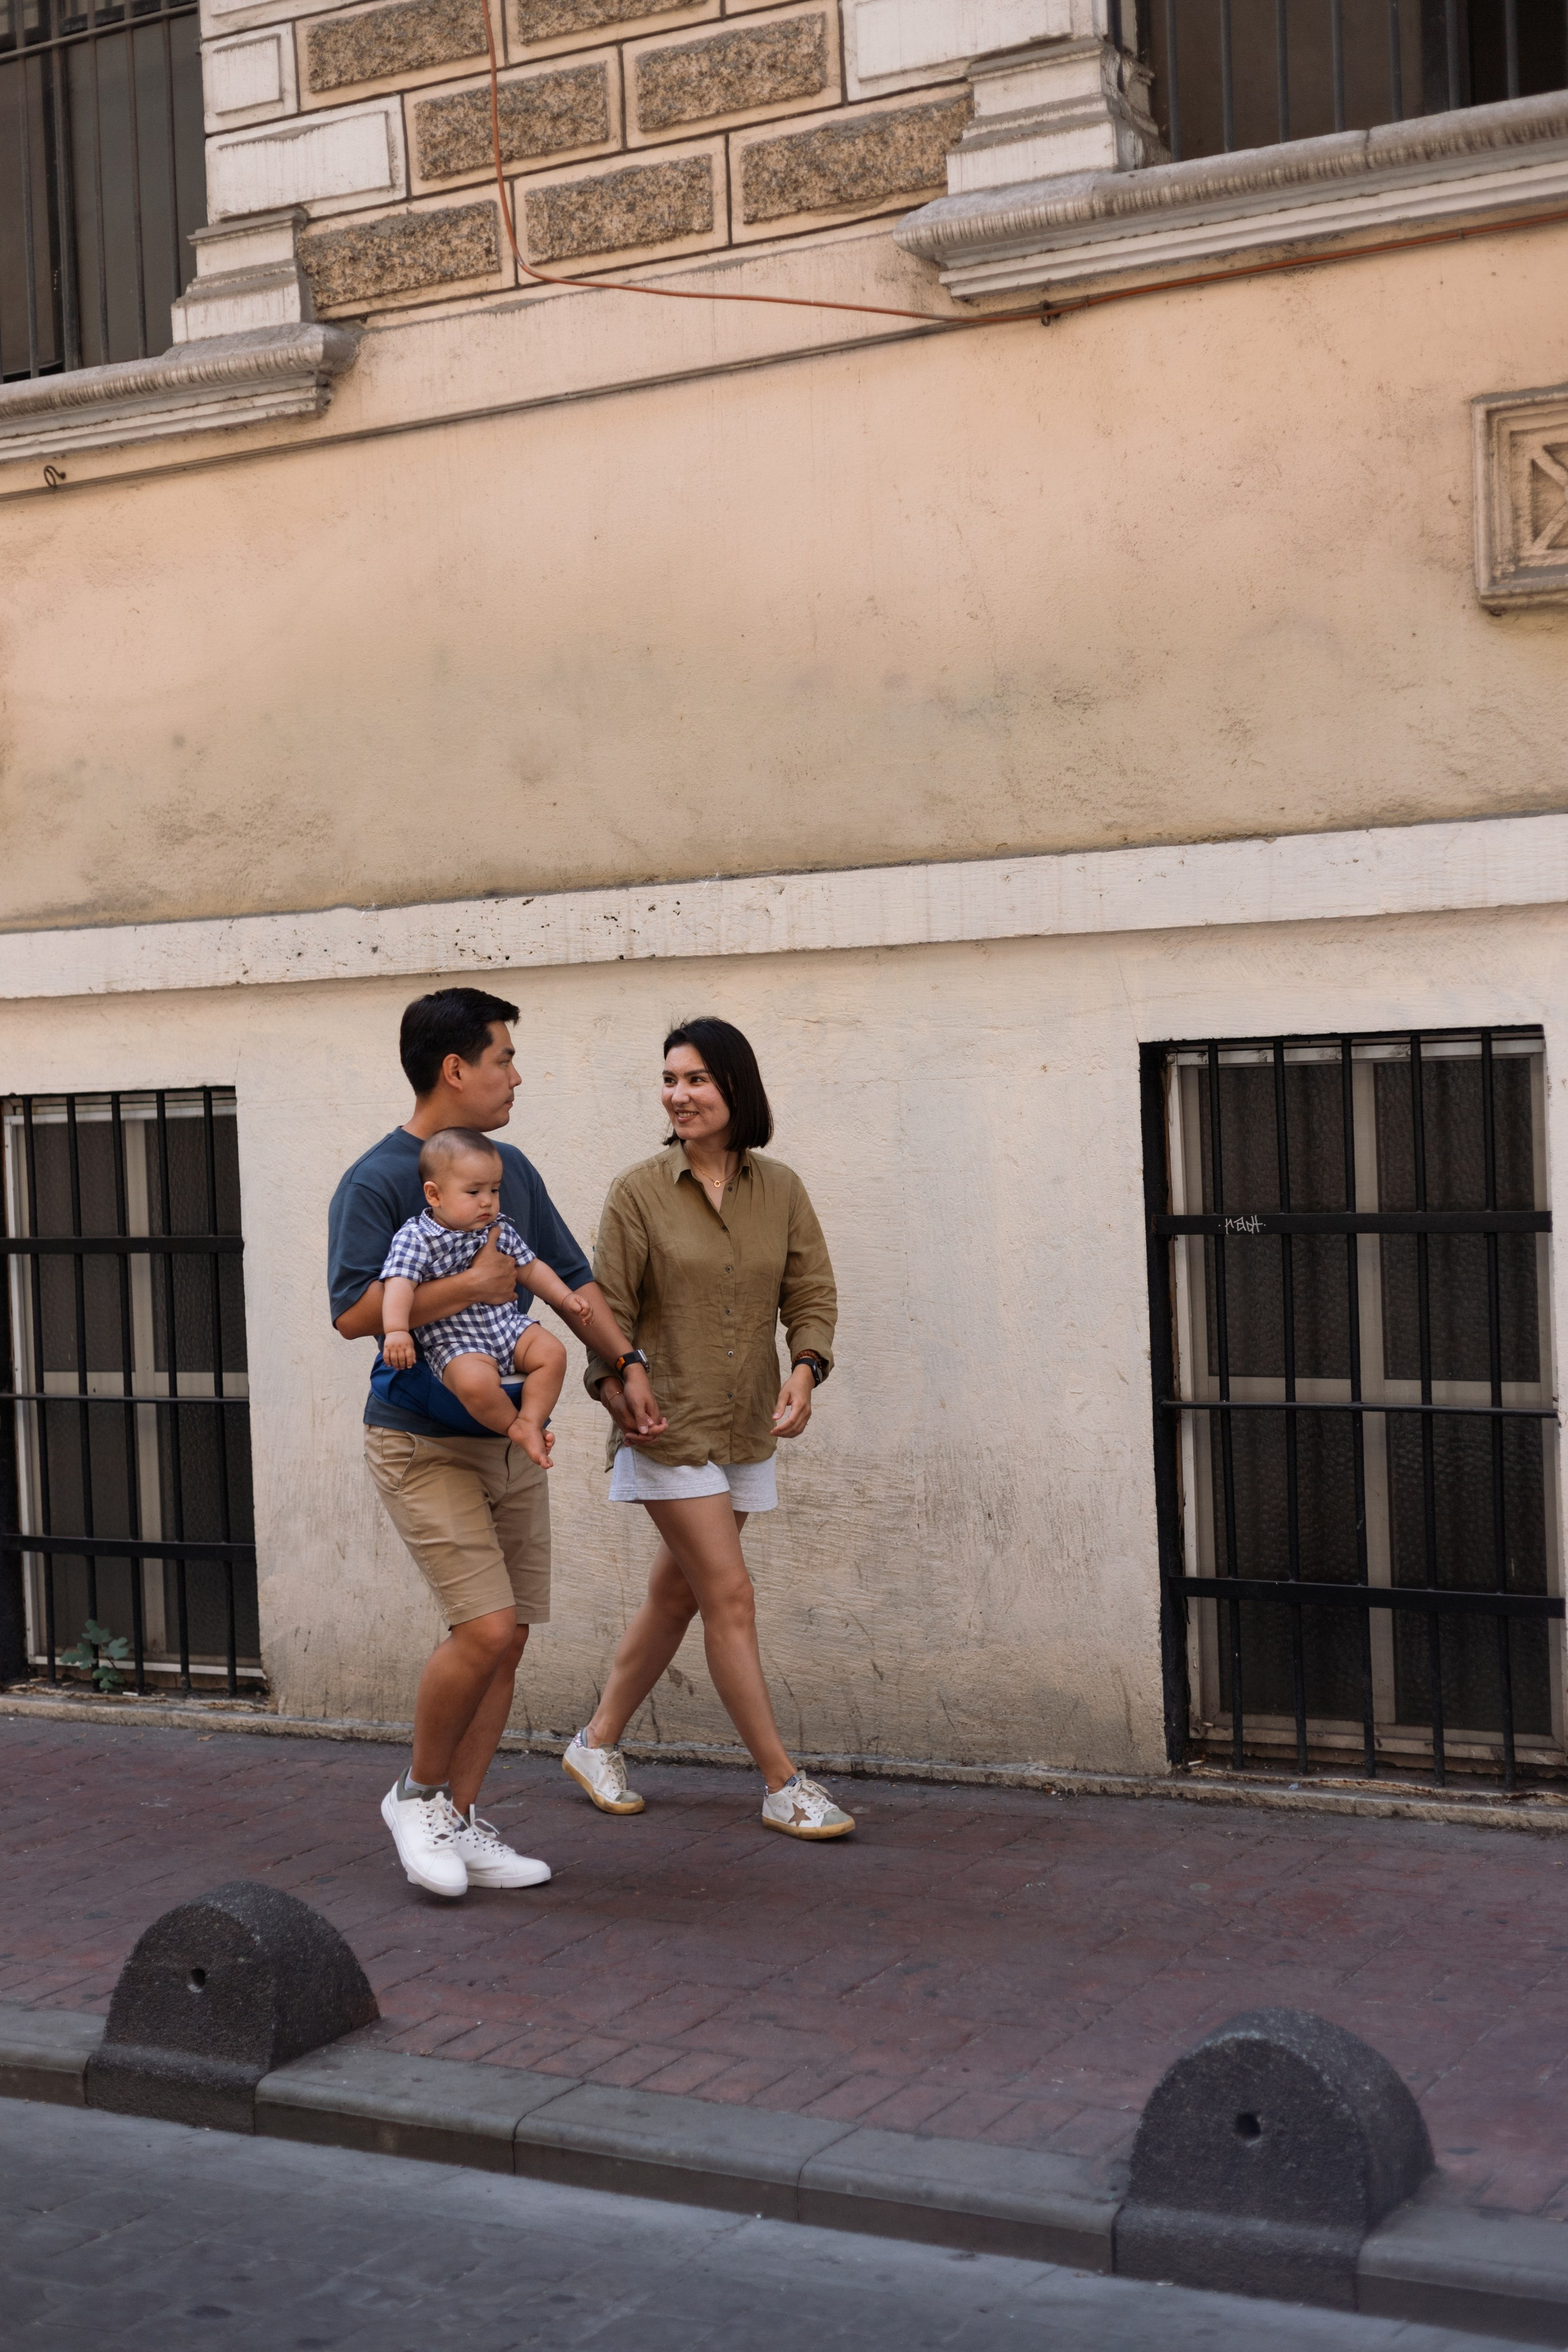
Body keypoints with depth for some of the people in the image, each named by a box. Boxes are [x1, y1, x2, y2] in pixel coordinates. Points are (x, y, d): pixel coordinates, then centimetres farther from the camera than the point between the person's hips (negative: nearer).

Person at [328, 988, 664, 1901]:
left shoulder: (512, 1169, 11)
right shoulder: (376, 1182, -12)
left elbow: (573, 1278, 19)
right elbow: (355, 1311, -24)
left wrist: (625, 1365, 9)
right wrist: (472, 1285, -20)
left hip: (512, 1439, 7)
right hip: (423, 1444, -7)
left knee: (507, 1639, 6)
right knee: (486, 1628, -15)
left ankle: (460, 1824, 18)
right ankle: (419, 1791, 9)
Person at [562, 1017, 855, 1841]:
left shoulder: (780, 1189, 4)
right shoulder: (639, 1191, -6)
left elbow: (812, 1293, 5)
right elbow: (609, 1306, -5)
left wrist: (806, 1366, -13)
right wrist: (615, 1389, -19)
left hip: (746, 1432, 5)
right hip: (667, 1427, -5)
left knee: (676, 1595, 13)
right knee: (729, 1596, -7)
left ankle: (597, 1743, 31)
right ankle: (782, 1786, -1)